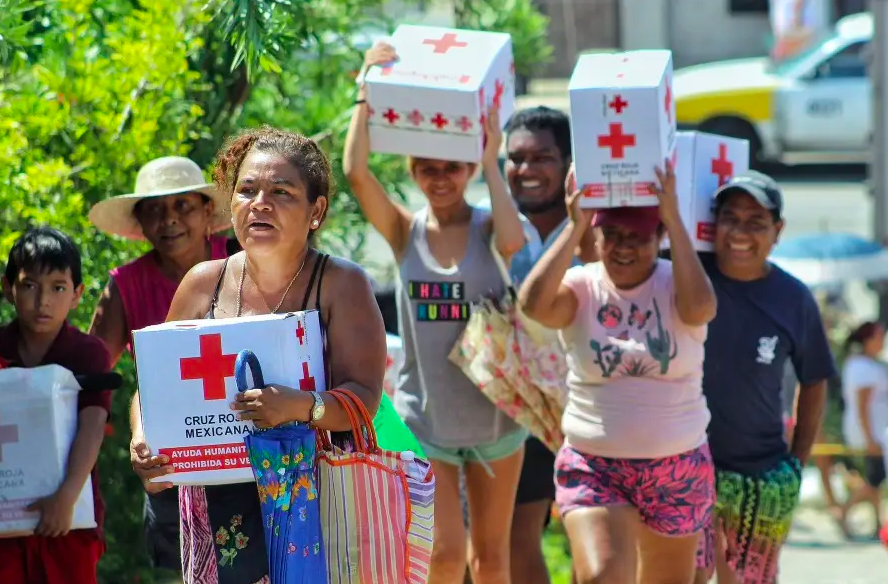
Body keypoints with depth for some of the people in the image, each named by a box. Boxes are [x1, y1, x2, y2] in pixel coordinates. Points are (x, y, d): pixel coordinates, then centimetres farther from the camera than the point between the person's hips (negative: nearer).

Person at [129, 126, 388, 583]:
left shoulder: (341, 284, -2)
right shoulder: (204, 284, 8)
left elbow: (364, 398, -11)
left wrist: (300, 407, -31)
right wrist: (142, 440, -9)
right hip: (218, 506, 3)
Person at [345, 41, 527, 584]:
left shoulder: (487, 228, -6)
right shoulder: (405, 231, -3)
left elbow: (515, 243, -31)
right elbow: (356, 171, -18)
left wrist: (492, 161, -22)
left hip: (493, 414, 0)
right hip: (423, 417, 0)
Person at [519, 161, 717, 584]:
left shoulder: (673, 285, -4)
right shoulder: (581, 287, -4)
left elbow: (700, 308, -28)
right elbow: (533, 303, -25)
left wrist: (674, 219, -26)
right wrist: (574, 226, -21)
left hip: (677, 467, 1)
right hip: (592, 465, -1)